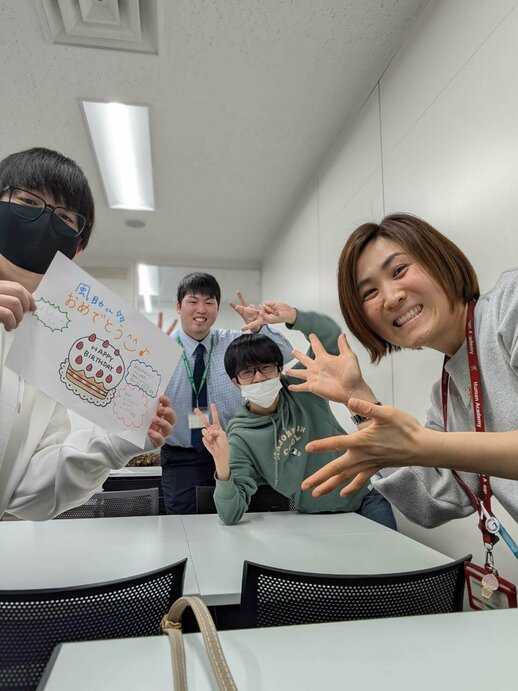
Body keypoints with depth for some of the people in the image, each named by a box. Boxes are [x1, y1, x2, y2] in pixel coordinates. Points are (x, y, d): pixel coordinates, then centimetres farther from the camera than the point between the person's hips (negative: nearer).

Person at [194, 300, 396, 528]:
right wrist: (222, 465, -37)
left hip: (365, 494, 0)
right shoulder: (241, 437, -13)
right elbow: (231, 515, -18)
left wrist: (292, 316, -35)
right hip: (320, 517, 1)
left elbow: (332, 338, -17)